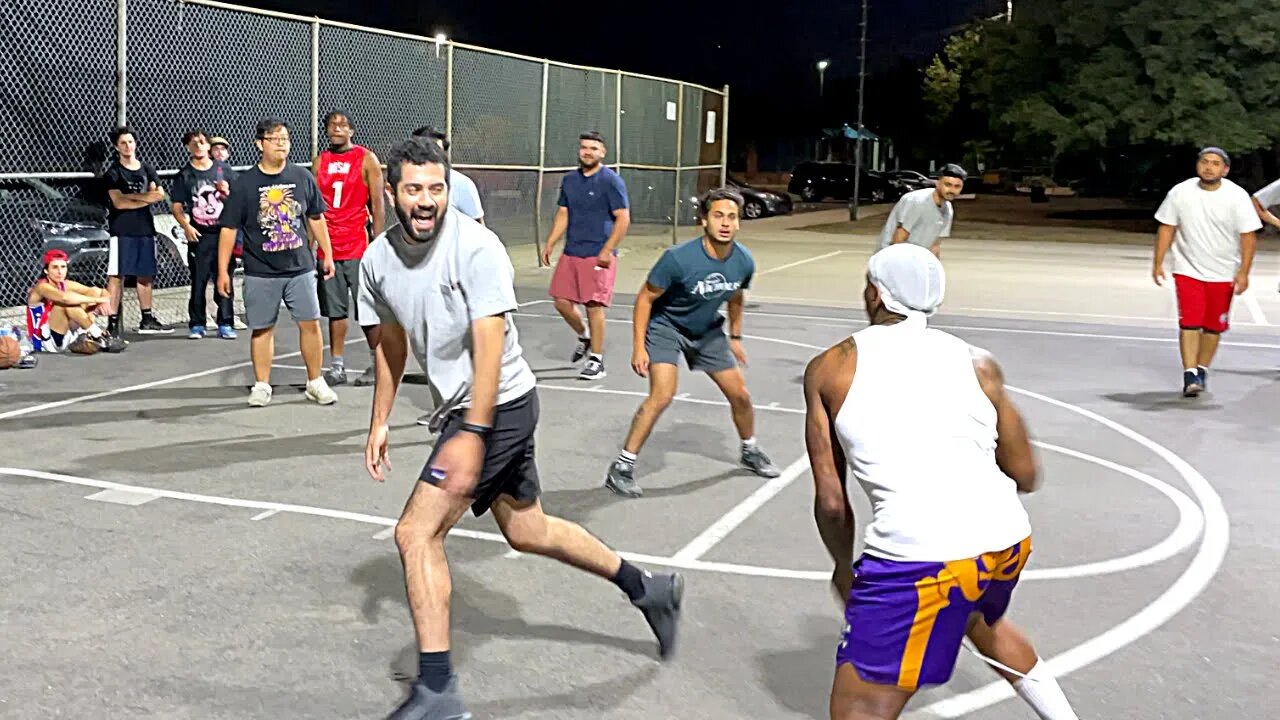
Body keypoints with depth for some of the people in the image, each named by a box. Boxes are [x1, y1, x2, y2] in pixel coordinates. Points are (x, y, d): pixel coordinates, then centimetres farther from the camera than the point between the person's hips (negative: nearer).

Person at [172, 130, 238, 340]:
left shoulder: (223, 169, 8)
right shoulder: (184, 175, 7)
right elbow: (177, 207, 5)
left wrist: (226, 193, -8)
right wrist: (186, 226, -11)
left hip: (223, 233, 0)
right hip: (199, 235, 0)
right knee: (198, 281, 1)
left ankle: (226, 324, 5)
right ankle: (196, 324, 9)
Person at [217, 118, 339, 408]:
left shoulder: (303, 177, 4)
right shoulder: (244, 184, -4)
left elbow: (316, 219, 14)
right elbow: (229, 229, -2)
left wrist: (327, 254, 14)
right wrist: (222, 270, -3)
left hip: (300, 267, 2)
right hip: (260, 272, -2)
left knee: (310, 323, 2)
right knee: (262, 329, 5)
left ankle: (315, 383, 15)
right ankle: (262, 386, 17)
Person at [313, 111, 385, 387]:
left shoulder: (366, 159, 1)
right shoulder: (320, 162, 11)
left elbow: (377, 205, -2)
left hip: (358, 246, -4)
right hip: (328, 247, 4)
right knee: (335, 309, 6)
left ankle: (377, 363, 7)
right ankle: (337, 365, 12)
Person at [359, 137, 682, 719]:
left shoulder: (476, 247, -20)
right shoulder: (377, 259, 2)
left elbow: (489, 345, -26)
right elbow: (390, 342, 17)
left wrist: (470, 435, -31)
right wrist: (379, 421, 17)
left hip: (497, 408, -8)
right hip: (462, 409, 8)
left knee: (416, 533, -12)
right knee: (528, 530, 19)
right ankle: (648, 589, 37)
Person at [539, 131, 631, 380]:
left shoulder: (611, 181, -7)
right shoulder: (569, 180, 11)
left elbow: (623, 219, -10)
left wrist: (607, 251, -16)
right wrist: (550, 244, 8)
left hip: (598, 256, -6)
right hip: (570, 254, 6)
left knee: (594, 306, -5)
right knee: (561, 302, 5)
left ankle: (596, 361, 6)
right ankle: (584, 336, 33)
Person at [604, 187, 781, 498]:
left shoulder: (744, 262, -14)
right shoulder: (678, 259, -31)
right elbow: (645, 298, -19)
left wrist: (735, 336, 17)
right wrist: (638, 347, -21)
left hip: (708, 330, 6)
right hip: (666, 326, -5)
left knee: (740, 395, 9)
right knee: (662, 395, -24)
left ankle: (751, 452, 39)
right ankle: (621, 468, -15)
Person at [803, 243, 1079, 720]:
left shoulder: (830, 367, 7)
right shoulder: (977, 364, 13)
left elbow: (830, 500, 8)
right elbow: (1025, 476, 20)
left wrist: (844, 567, 25)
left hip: (918, 557, -5)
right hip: (1009, 540, 6)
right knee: (982, 621, 39)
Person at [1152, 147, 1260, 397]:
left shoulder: (1237, 196, -9)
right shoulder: (1180, 192, -5)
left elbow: (1248, 235, -8)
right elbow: (1167, 228, 3)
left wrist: (1243, 272, -14)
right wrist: (1158, 262, 0)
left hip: (1223, 273, 0)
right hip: (1188, 270, 0)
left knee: (1213, 327, 8)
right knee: (1189, 323, -11)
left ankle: (1202, 370, 26)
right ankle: (1190, 375, -11)